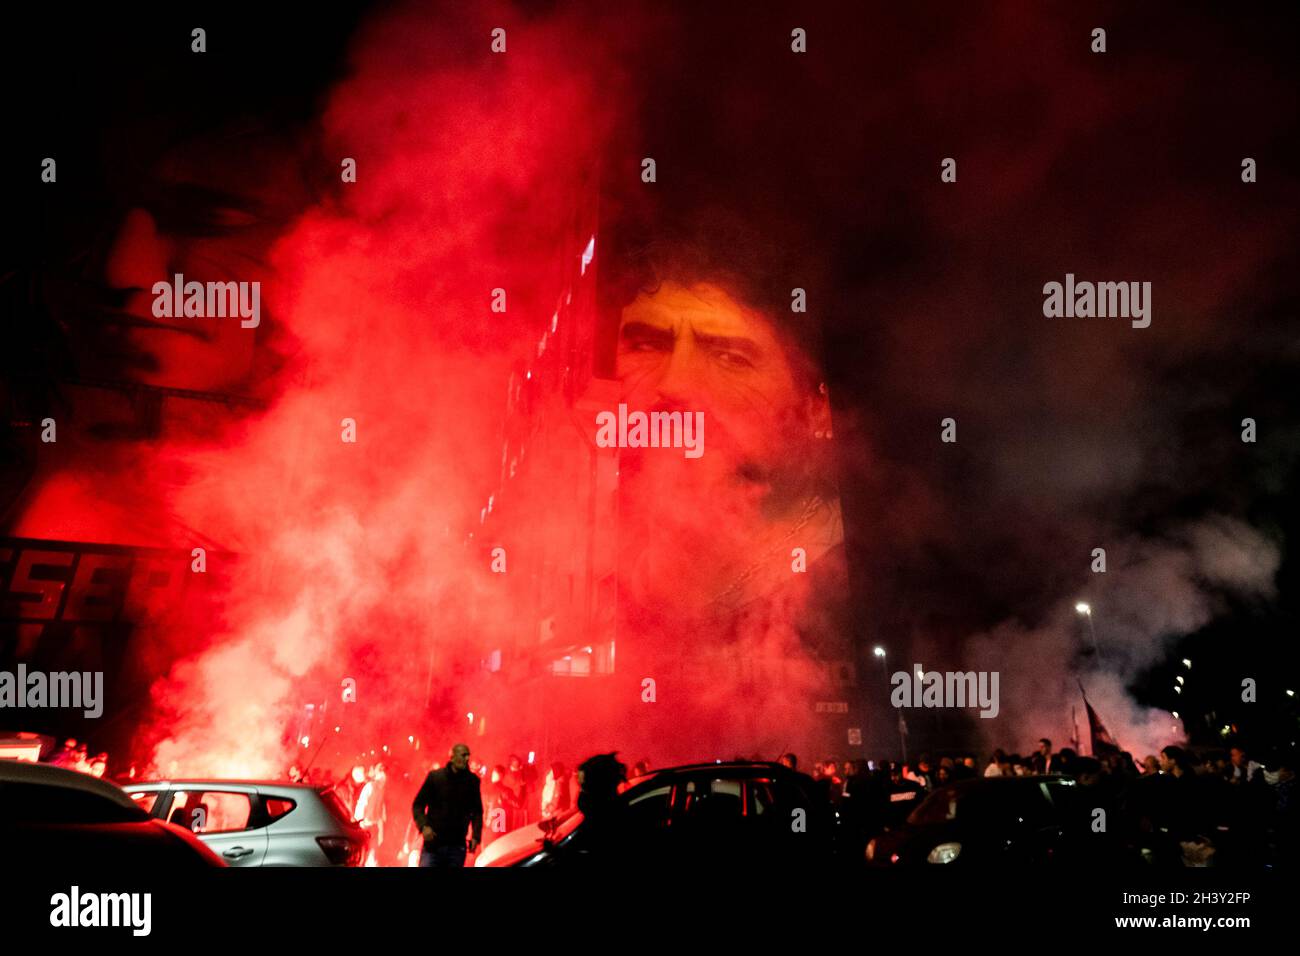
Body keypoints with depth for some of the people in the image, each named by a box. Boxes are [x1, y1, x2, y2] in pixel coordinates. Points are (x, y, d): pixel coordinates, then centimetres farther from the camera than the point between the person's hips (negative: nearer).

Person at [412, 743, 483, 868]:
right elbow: (418, 804, 2)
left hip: (457, 847, 1)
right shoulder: (435, 776, -1)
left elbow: (477, 811, 9)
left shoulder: (472, 781, 4)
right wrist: (423, 826, -14)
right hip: (432, 844, -1)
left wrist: (476, 836, -4)